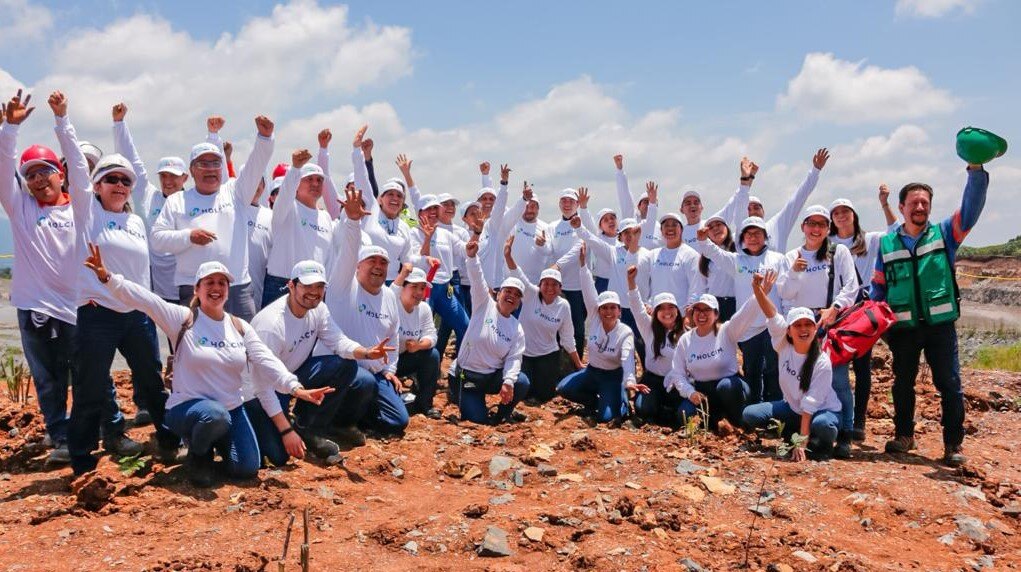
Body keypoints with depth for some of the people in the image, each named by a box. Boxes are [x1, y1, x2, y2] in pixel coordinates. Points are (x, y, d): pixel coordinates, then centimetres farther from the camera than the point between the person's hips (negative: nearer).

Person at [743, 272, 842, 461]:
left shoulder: (822, 363, -25)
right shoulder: (784, 347, -13)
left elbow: (809, 406, -27)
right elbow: (772, 316, -25)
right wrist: (758, 289, -43)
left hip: (822, 411, -5)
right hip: (793, 407, 5)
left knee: (821, 425, -39)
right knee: (750, 414, -15)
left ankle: (822, 446, -3)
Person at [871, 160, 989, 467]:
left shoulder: (944, 233, 3)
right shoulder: (887, 243, 6)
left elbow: (971, 207, -10)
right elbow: (878, 287, 11)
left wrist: (976, 169, -22)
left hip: (940, 324, -1)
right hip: (903, 327, 1)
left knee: (949, 384, -2)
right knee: (903, 384, 12)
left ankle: (953, 445, 8)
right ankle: (904, 436, 28)